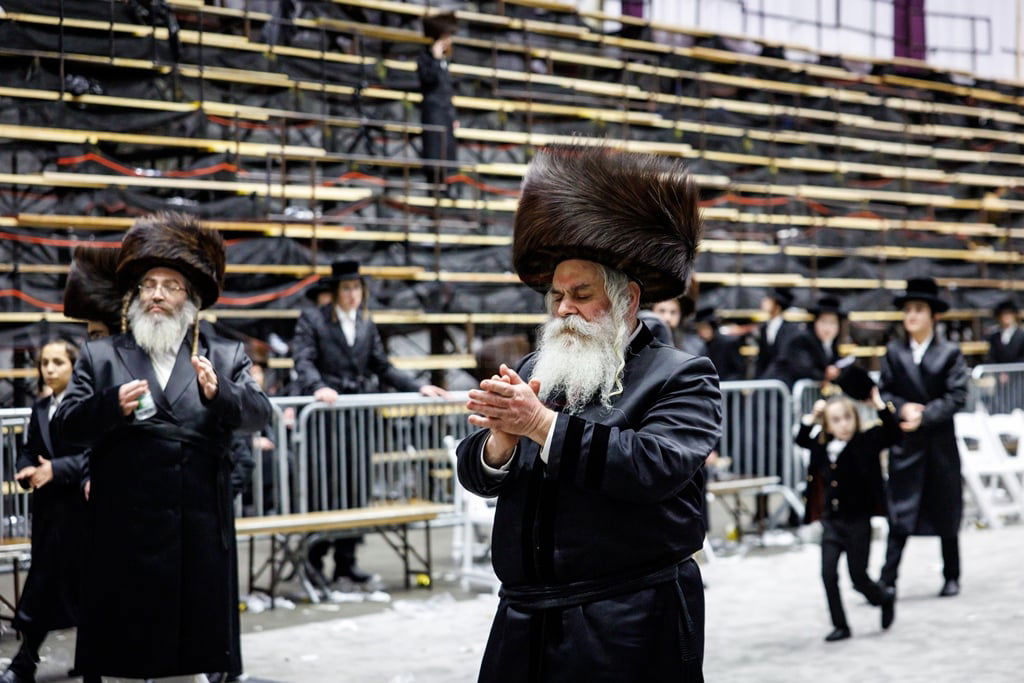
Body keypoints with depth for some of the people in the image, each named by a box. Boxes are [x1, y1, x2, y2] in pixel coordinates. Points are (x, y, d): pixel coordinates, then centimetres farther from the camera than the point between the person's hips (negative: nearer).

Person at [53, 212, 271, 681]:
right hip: (125, 533, 0)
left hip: (199, 535, 1)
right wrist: (112, 405, -19)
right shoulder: (101, 357, 9)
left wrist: (218, 393, -23)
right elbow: (64, 426, 1)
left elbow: (258, 414, -3)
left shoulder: (225, 358, 10)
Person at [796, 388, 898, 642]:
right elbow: (800, 439, 20)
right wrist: (811, 417, 8)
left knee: (858, 577, 4)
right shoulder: (821, 445, 3)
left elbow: (894, 434, -20)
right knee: (828, 574, -2)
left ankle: (885, 597, 35)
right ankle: (840, 626, 11)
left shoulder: (866, 441, -9)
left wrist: (880, 407, -23)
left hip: (858, 521, -4)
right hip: (831, 521, 4)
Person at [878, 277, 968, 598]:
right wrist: (902, 408, -15)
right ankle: (887, 580, -3)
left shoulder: (950, 353, -1)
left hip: (940, 442, 0)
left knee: (945, 513, 10)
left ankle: (951, 577, 23)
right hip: (904, 443, 1)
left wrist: (924, 417, -17)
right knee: (899, 514, -3)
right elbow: (884, 392, 5)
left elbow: (957, 397, -8)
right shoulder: (894, 352, 4)